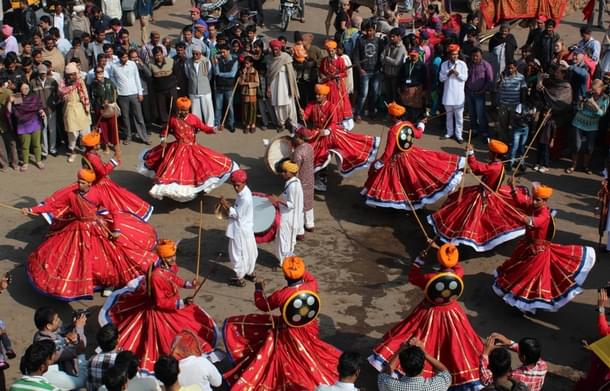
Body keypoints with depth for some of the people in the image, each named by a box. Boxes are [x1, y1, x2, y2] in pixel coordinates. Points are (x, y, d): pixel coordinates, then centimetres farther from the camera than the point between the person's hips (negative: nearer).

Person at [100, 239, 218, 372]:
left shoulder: (172, 267, -12)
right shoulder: (157, 276, -36)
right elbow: (160, 302, -30)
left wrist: (188, 284, 2)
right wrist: (181, 303, -35)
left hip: (175, 306, 9)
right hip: (161, 312, -9)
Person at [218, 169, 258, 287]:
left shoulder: (245, 198, -29)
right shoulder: (244, 192, 1)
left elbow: (237, 214, -23)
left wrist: (227, 205, -20)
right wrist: (229, 207, -2)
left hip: (240, 230, -10)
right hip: (245, 228, 10)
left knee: (238, 253, 4)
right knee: (248, 251, 22)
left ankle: (239, 278, 17)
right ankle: (250, 273, 37)